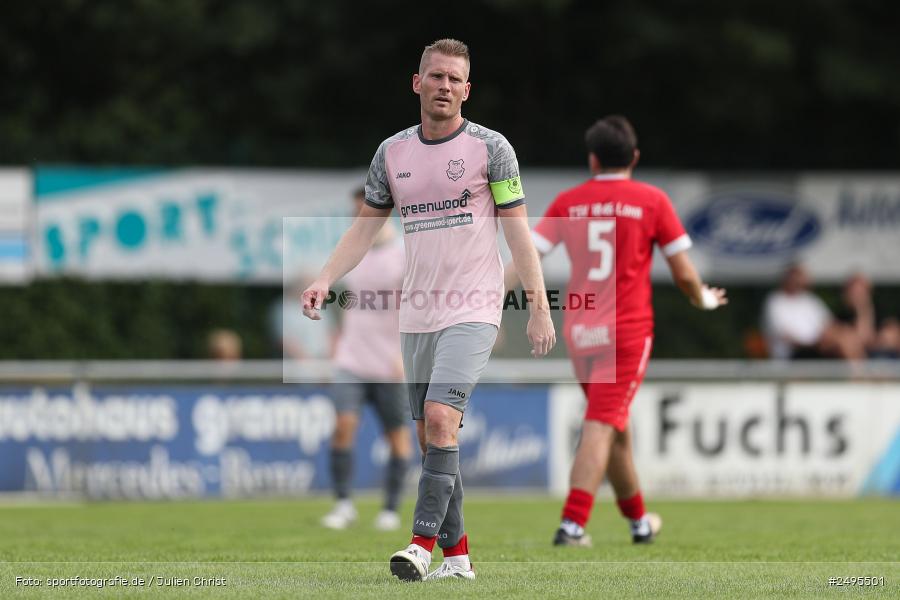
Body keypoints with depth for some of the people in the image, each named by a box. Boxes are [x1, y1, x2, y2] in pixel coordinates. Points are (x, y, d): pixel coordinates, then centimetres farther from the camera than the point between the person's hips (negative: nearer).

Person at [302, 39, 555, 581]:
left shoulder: (490, 147, -3)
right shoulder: (392, 152, 9)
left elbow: (519, 231, -3)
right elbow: (365, 228, 14)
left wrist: (540, 307, -8)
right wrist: (325, 280, -1)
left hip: (473, 310, -5)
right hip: (417, 314, 5)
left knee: (440, 418, -20)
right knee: (430, 435, 5)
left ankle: (423, 543, -19)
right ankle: (457, 554, 13)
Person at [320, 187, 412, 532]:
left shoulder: (404, 254, -6)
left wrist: (405, 352, -17)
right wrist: (340, 344, 18)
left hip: (389, 365, -4)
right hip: (352, 361, 4)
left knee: (397, 435, 4)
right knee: (344, 424, -12)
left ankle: (391, 510, 14)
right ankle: (343, 504, -7)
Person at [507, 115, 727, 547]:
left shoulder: (567, 202, 4)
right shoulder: (651, 201, -2)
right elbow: (684, 273, -1)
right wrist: (703, 299, 19)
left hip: (579, 331, 4)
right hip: (628, 330, -4)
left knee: (615, 427, 18)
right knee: (602, 427, -8)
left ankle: (639, 520, 32)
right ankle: (572, 524, -20)